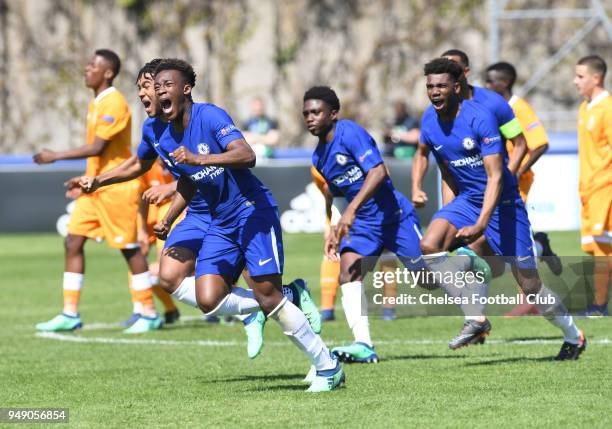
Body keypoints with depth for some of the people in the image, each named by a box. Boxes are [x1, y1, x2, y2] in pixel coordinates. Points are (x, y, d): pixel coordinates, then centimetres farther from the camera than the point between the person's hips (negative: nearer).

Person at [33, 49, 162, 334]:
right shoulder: (96, 103, 13)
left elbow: (97, 147, -23)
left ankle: (149, 315, 6)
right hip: (96, 187, 9)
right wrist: (87, 178, 16)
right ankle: (70, 314, 5)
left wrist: (55, 157, -20)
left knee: (129, 247, -3)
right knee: (73, 243, 3)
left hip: (116, 187, -9)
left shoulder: (114, 104, -17)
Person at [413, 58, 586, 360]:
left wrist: (480, 225, -37)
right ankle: (476, 320, -11)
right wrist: (416, 187, 4)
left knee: (530, 285, -4)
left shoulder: (480, 118, -23)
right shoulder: (430, 119, -3)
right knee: (429, 246, -21)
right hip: (467, 199, 6)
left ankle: (573, 337, 21)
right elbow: (423, 153, 22)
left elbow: (495, 177, -27)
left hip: (502, 202, -6)